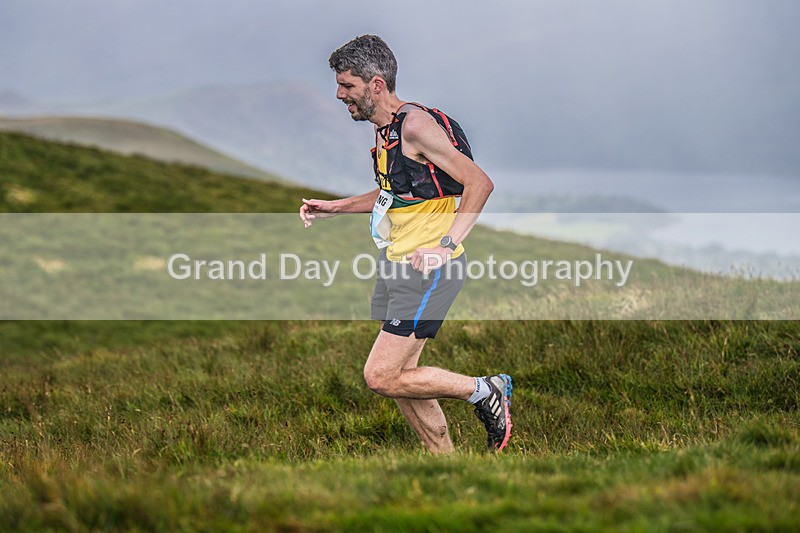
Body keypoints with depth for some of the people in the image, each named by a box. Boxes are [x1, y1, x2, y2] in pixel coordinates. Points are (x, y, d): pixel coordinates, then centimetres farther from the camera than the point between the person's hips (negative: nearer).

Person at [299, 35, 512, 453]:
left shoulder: (416, 125, -16)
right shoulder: (384, 129, 13)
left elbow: (479, 183, -20)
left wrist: (446, 245, -25)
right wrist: (332, 208, 22)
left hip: (427, 268, -10)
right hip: (396, 265, 10)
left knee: (381, 377, -12)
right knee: (400, 375, 10)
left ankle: (484, 391, 3)